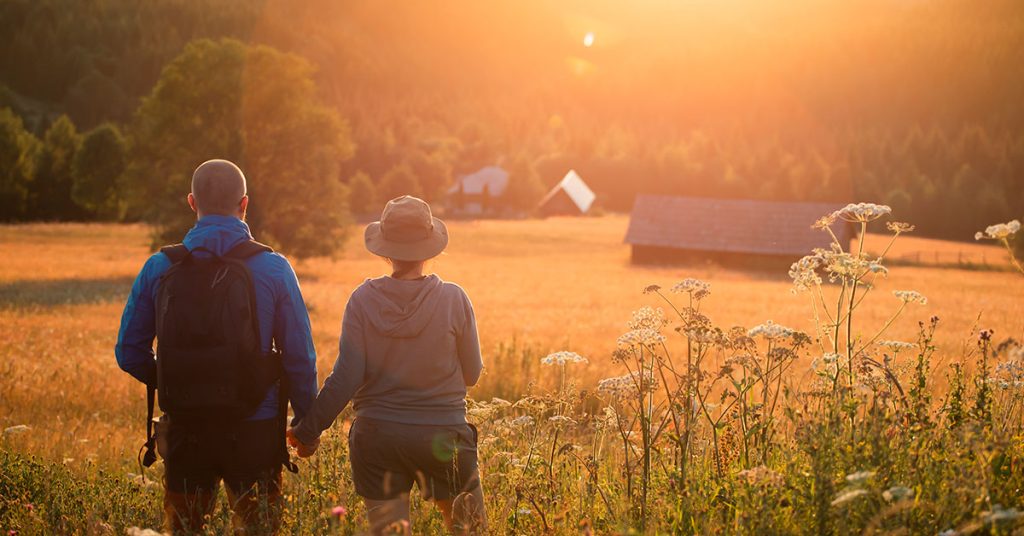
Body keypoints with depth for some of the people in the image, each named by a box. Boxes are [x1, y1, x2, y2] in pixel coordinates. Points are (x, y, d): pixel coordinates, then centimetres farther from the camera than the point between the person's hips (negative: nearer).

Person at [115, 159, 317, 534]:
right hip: (255, 429, -1)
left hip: (184, 429, 2)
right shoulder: (274, 269, -7)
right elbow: (299, 358, -6)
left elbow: (129, 353, 4)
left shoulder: (159, 268, -2)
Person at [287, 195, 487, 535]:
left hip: (378, 437, 1)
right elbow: (471, 374, 0)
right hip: (442, 436, -1)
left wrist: (308, 431, 1)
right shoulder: (452, 299, -9)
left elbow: (346, 378, -9)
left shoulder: (363, 299, -7)